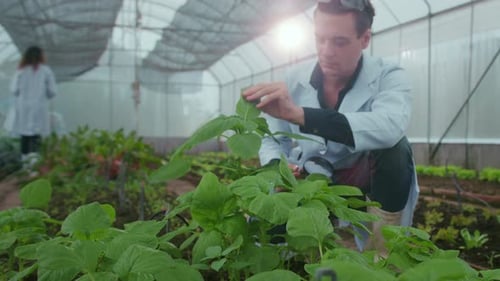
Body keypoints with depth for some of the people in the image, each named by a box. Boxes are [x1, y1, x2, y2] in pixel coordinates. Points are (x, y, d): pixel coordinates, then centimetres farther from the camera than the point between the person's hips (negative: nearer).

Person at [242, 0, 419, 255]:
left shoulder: (388, 78, -17)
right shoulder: (294, 80, -9)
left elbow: (390, 128, -41)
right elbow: (271, 141, -2)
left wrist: (298, 114, -50)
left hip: (366, 181, -1)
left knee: (395, 148, -32)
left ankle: (381, 255, -13)